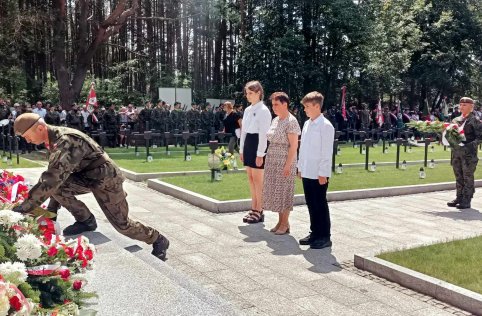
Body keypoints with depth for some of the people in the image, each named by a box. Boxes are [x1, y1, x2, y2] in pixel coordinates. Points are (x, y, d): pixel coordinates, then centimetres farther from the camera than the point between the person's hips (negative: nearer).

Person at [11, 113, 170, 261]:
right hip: (86, 177, 8)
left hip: (106, 178, -8)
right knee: (57, 187, -15)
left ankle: (159, 241, 20)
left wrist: (24, 207, -31)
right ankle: (85, 220, 3)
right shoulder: (54, 139, 0)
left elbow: (53, 179, -36)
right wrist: (51, 210, 6)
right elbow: (54, 177, 7)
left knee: (121, 224, -2)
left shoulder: (66, 140, -30)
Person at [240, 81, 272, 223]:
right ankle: (254, 209, 21)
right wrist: (242, 149, 13)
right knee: (251, 178, 11)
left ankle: (259, 212, 9)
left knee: (258, 179, -1)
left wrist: (260, 154, -18)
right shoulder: (248, 110, 12)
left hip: (258, 144, -8)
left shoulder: (263, 111, -12)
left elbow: (263, 134, -16)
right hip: (248, 144, 8)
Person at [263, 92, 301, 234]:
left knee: (283, 192, 0)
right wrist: (268, 160, 12)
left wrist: (288, 165, -19)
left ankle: (285, 224, 12)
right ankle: (280, 221, 22)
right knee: (275, 191, 11)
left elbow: (294, 145, -16)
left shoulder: (291, 121, -13)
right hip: (273, 161, 8)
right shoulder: (275, 120, 11)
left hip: (285, 161, -8)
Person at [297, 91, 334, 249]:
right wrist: (300, 167, 13)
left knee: (320, 205, 1)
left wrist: (323, 173, -16)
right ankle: (315, 233, 26)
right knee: (311, 204, 14)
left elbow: (327, 152, -14)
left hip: (319, 174, -7)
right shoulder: (307, 124, 11)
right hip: (307, 172, 7)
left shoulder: (325, 126, -12)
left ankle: (325, 236, 12)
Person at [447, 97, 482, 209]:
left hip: (469, 153, -6)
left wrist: (470, 145, -20)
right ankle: (459, 198, 22)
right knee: (459, 177, 12)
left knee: (468, 177, 0)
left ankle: (466, 201, 5)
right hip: (456, 151, 6)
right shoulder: (456, 120, 12)